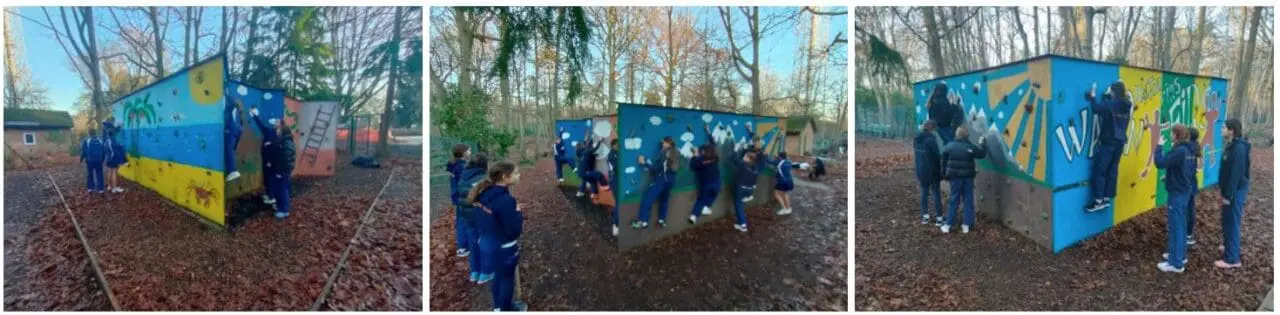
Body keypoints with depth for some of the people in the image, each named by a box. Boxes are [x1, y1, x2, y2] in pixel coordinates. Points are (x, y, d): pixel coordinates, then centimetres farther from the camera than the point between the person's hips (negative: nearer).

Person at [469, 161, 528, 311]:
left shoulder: (485, 193, -4)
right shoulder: (505, 200, -30)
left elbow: (481, 220, 8)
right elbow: (515, 230, -26)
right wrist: (519, 213, -12)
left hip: (488, 244, 8)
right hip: (504, 248, -8)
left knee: (498, 275, 27)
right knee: (507, 279, 15)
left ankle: (498, 306, 46)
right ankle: (506, 309, 35)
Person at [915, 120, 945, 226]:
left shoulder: (918, 139, 5)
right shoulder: (931, 139, -18)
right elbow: (937, 156, -15)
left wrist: (918, 171, 15)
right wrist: (940, 171, -6)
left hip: (921, 171, 6)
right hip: (932, 171, -6)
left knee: (924, 192, 14)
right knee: (936, 193, 3)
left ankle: (925, 216, 18)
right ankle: (938, 217, 6)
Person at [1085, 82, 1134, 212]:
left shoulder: (1111, 104, -16)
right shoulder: (1127, 105, 7)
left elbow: (1096, 108, -30)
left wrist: (1092, 96, -17)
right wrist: (1107, 96, 24)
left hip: (1108, 142, -8)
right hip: (1120, 142, 8)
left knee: (1099, 170, -4)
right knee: (1112, 171, 10)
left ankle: (1098, 200, -6)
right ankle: (1107, 199, 13)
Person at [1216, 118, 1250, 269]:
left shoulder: (1239, 148, -23)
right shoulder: (1232, 145, 8)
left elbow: (1236, 173, -24)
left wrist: (1228, 195, -21)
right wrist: (1222, 186, 23)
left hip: (1236, 191, -10)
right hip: (1230, 189, 10)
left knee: (1232, 223, -5)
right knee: (1227, 221, 21)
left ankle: (1232, 259, 0)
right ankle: (1228, 246, 37)